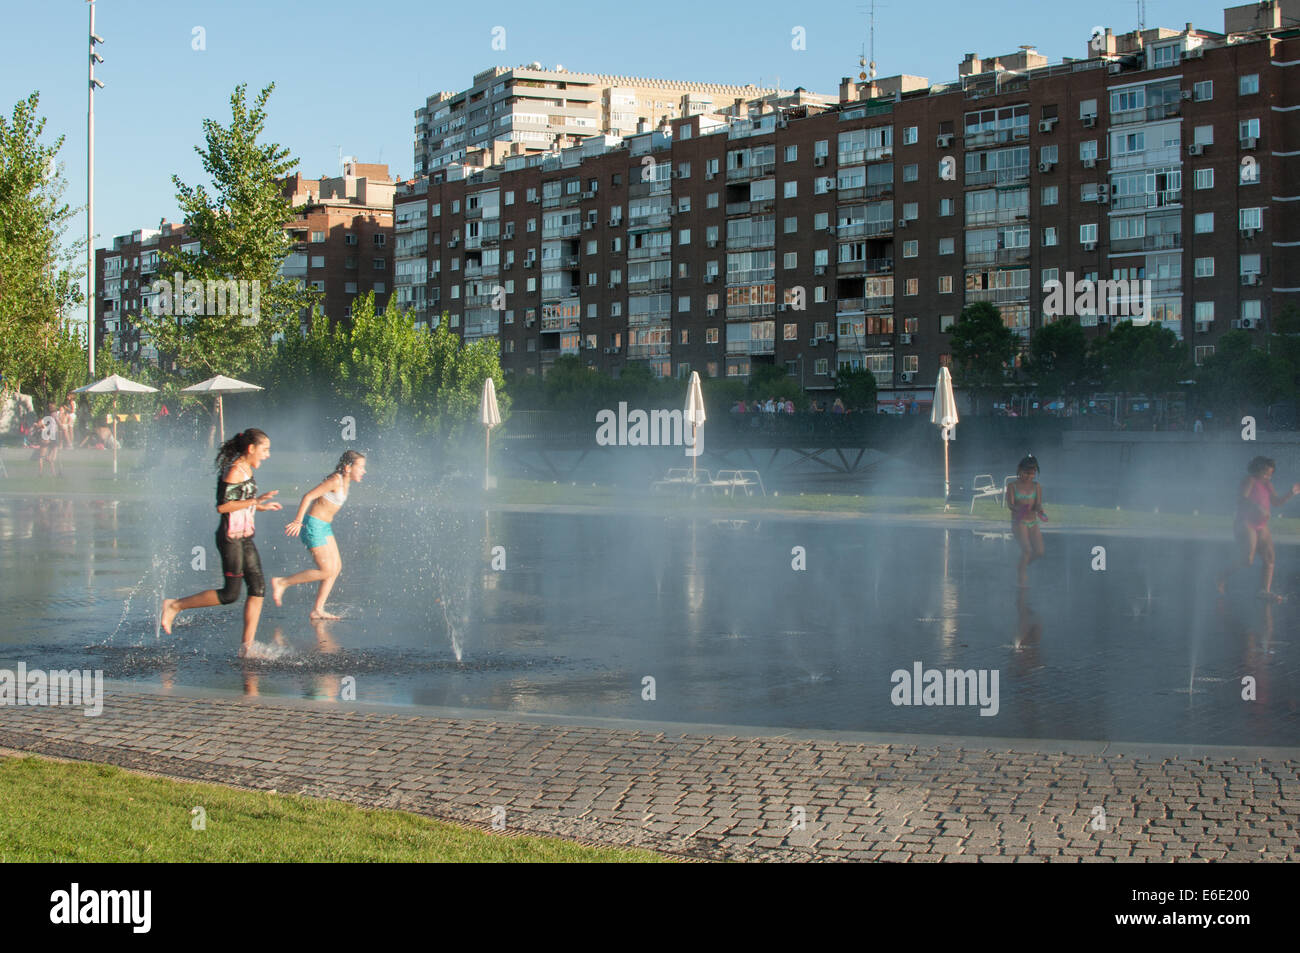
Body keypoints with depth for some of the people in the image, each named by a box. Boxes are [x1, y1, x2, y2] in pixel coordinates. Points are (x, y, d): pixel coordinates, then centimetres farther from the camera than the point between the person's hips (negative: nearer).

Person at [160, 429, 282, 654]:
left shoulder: (246, 470, 14)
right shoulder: (234, 471, -15)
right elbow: (222, 506, -22)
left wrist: (261, 506, 17)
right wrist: (255, 501, -22)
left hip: (245, 538, 10)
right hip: (231, 537, -10)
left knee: (258, 589, 4)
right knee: (230, 594, -6)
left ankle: (247, 646, 6)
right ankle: (174, 606, 6)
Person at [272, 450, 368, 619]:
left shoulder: (344, 481, 10)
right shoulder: (335, 480, -18)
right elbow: (308, 497, -21)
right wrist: (297, 522, -24)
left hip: (324, 528, 10)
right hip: (314, 527, -10)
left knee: (337, 567, 7)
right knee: (327, 571, -8)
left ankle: (317, 610, 11)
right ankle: (281, 583, 2)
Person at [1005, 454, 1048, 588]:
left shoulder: (1037, 487, 9)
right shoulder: (1012, 486, 1)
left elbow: (1038, 504, -2)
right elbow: (1010, 504, -9)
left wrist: (1040, 511, -26)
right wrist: (1020, 509, -31)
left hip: (1033, 523, 4)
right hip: (1019, 523, -4)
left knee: (1039, 552, -7)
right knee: (1027, 549, -22)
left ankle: (1024, 564, 21)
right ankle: (1022, 573, -9)